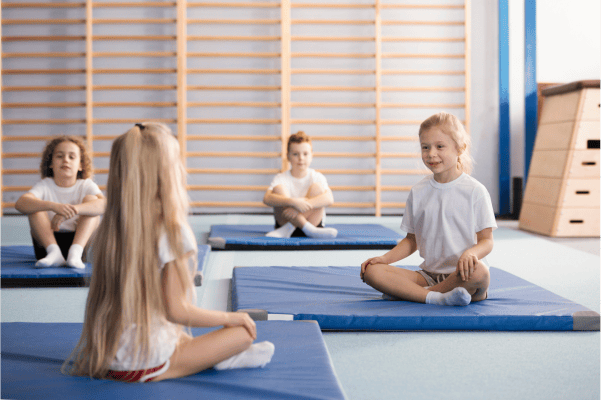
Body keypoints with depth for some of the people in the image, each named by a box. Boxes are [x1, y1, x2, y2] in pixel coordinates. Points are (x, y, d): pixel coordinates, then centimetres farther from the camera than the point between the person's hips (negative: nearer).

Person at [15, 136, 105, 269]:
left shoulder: (86, 186, -2)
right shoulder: (45, 186, -2)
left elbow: (105, 204, -25)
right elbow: (20, 203, -23)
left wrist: (74, 209, -41)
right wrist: (53, 206, -41)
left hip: (82, 240, 0)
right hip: (47, 242, 0)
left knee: (91, 199, -17)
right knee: (34, 206, -16)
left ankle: (75, 252, -33)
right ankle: (54, 253, -29)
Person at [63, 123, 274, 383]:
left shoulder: (109, 228, 3)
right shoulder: (172, 230, -17)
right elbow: (176, 310, -17)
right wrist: (228, 317, -2)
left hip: (104, 360, 7)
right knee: (242, 332, 4)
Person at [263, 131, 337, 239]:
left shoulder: (317, 177, -1)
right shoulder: (281, 178, -2)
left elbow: (329, 199, -21)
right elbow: (267, 199, -23)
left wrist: (303, 205, -37)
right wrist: (293, 202, -40)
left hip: (313, 221, 0)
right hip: (285, 222, 0)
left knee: (317, 187, -17)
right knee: (278, 189, -19)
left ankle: (288, 230, -29)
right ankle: (309, 230, -34)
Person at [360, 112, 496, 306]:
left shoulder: (475, 191, -2)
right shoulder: (418, 192, 10)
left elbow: (486, 241, -2)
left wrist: (470, 253, -26)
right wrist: (385, 258, -1)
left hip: (462, 276, -3)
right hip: (429, 274, 3)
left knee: (478, 271, -40)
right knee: (372, 271, -18)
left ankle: (404, 292, -22)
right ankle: (436, 297, -29)